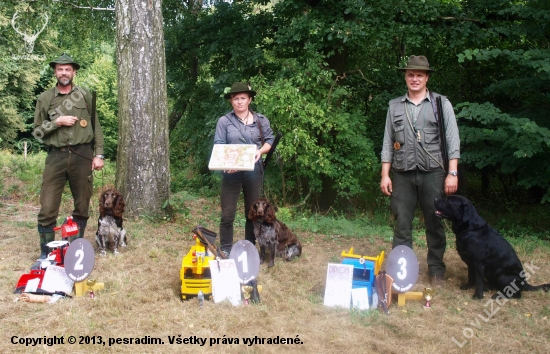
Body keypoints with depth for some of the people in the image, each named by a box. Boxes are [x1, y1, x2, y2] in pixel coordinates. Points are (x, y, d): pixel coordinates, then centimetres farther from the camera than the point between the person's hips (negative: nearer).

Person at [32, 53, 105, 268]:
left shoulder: (85, 96, 7)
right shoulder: (45, 99, 6)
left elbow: (96, 127, 8)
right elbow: (37, 131, 7)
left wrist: (98, 154, 1)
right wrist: (57, 122, -9)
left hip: (82, 155, 1)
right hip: (56, 156, 0)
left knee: (82, 207, 7)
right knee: (47, 208, -6)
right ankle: (45, 255, 5)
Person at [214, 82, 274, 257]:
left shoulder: (261, 120, 6)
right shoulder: (224, 121, -1)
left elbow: (270, 141, 9)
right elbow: (218, 147, -6)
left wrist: (260, 151, -12)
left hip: (254, 171, 2)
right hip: (232, 172, -2)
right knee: (228, 214, 0)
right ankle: (225, 250, 11)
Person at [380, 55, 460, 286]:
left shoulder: (441, 103, 4)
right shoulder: (395, 106, 11)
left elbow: (452, 141, 0)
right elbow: (388, 143, 10)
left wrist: (452, 173, -8)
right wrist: (385, 175, 4)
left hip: (433, 174, -1)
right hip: (403, 175, 2)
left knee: (435, 224, 5)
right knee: (402, 224, 3)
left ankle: (436, 270, 17)